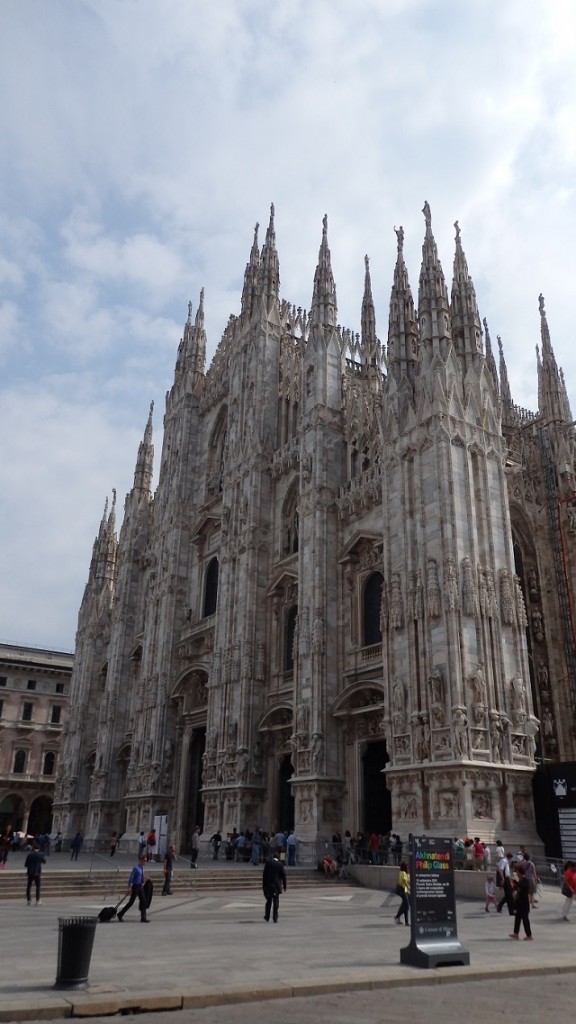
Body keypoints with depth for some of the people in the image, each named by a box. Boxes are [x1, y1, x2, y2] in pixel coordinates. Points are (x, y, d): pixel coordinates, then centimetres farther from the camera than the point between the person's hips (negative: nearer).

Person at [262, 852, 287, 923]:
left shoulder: (268, 863, -2)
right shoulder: (280, 865, -1)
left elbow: (264, 874, -3)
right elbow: (283, 876, 1)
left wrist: (263, 885, 1)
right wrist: (284, 886, 8)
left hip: (268, 885, 0)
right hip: (277, 885, 0)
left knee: (268, 901, 13)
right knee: (276, 902, 5)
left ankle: (267, 917, 16)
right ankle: (275, 917, 0)